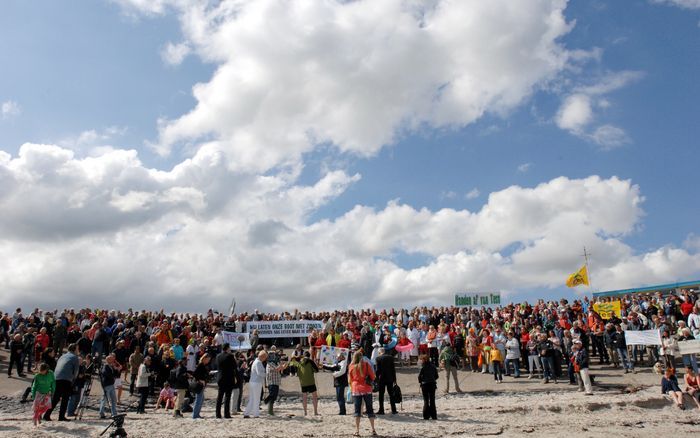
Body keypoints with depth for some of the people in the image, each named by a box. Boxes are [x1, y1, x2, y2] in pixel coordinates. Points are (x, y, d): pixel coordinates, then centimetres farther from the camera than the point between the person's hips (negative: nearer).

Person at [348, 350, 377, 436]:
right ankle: (373, 430, 7)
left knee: (357, 410, 5)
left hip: (356, 390, 0)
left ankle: (357, 431, 3)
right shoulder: (366, 364, -4)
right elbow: (373, 376, 0)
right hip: (367, 389, 0)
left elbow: (350, 379, 6)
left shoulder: (352, 366, -1)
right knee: (370, 409, 8)